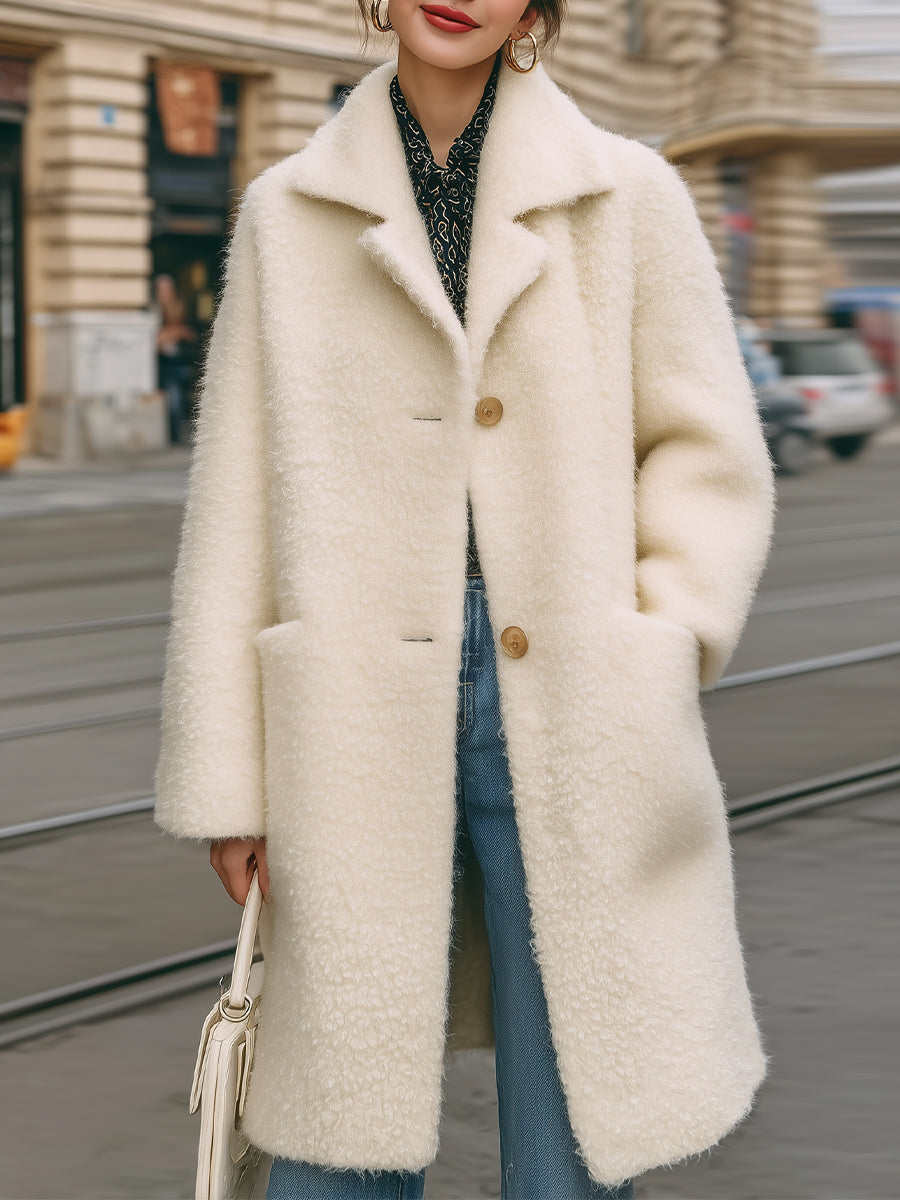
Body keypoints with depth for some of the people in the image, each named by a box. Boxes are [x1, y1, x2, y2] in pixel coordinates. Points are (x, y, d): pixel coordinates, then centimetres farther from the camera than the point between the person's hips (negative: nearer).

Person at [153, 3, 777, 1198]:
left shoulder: (627, 198, 4)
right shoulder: (289, 214, 7)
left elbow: (711, 457, 6)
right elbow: (236, 509, 6)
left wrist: (655, 662, -7)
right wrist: (226, 775, 3)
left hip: (569, 727, 0)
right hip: (366, 734, 1)